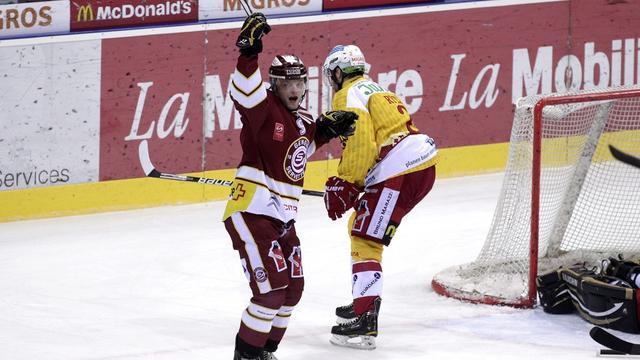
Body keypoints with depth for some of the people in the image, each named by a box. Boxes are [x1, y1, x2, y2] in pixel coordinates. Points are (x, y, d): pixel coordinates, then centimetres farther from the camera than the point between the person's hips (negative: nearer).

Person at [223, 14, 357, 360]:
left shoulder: (303, 120, 11)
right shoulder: (263, 107, -12)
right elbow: (244, 91, -34)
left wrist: (328, 128, 16)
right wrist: (249, 51, -45)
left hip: (283, 218, 9)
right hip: (250, 213, -9)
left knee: (292, 289, 14)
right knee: (272, 288, -15)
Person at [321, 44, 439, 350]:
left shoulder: (348, 96, -3)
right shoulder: (374, 89, 28)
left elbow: (360, 143, -17)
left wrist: (345, 185, -10)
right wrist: (346, 183, 22)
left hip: (400, 171, -10)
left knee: (365, 241, -9)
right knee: (360, 226, 24)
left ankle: (364, 322, -17)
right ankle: (364, 301, 30)